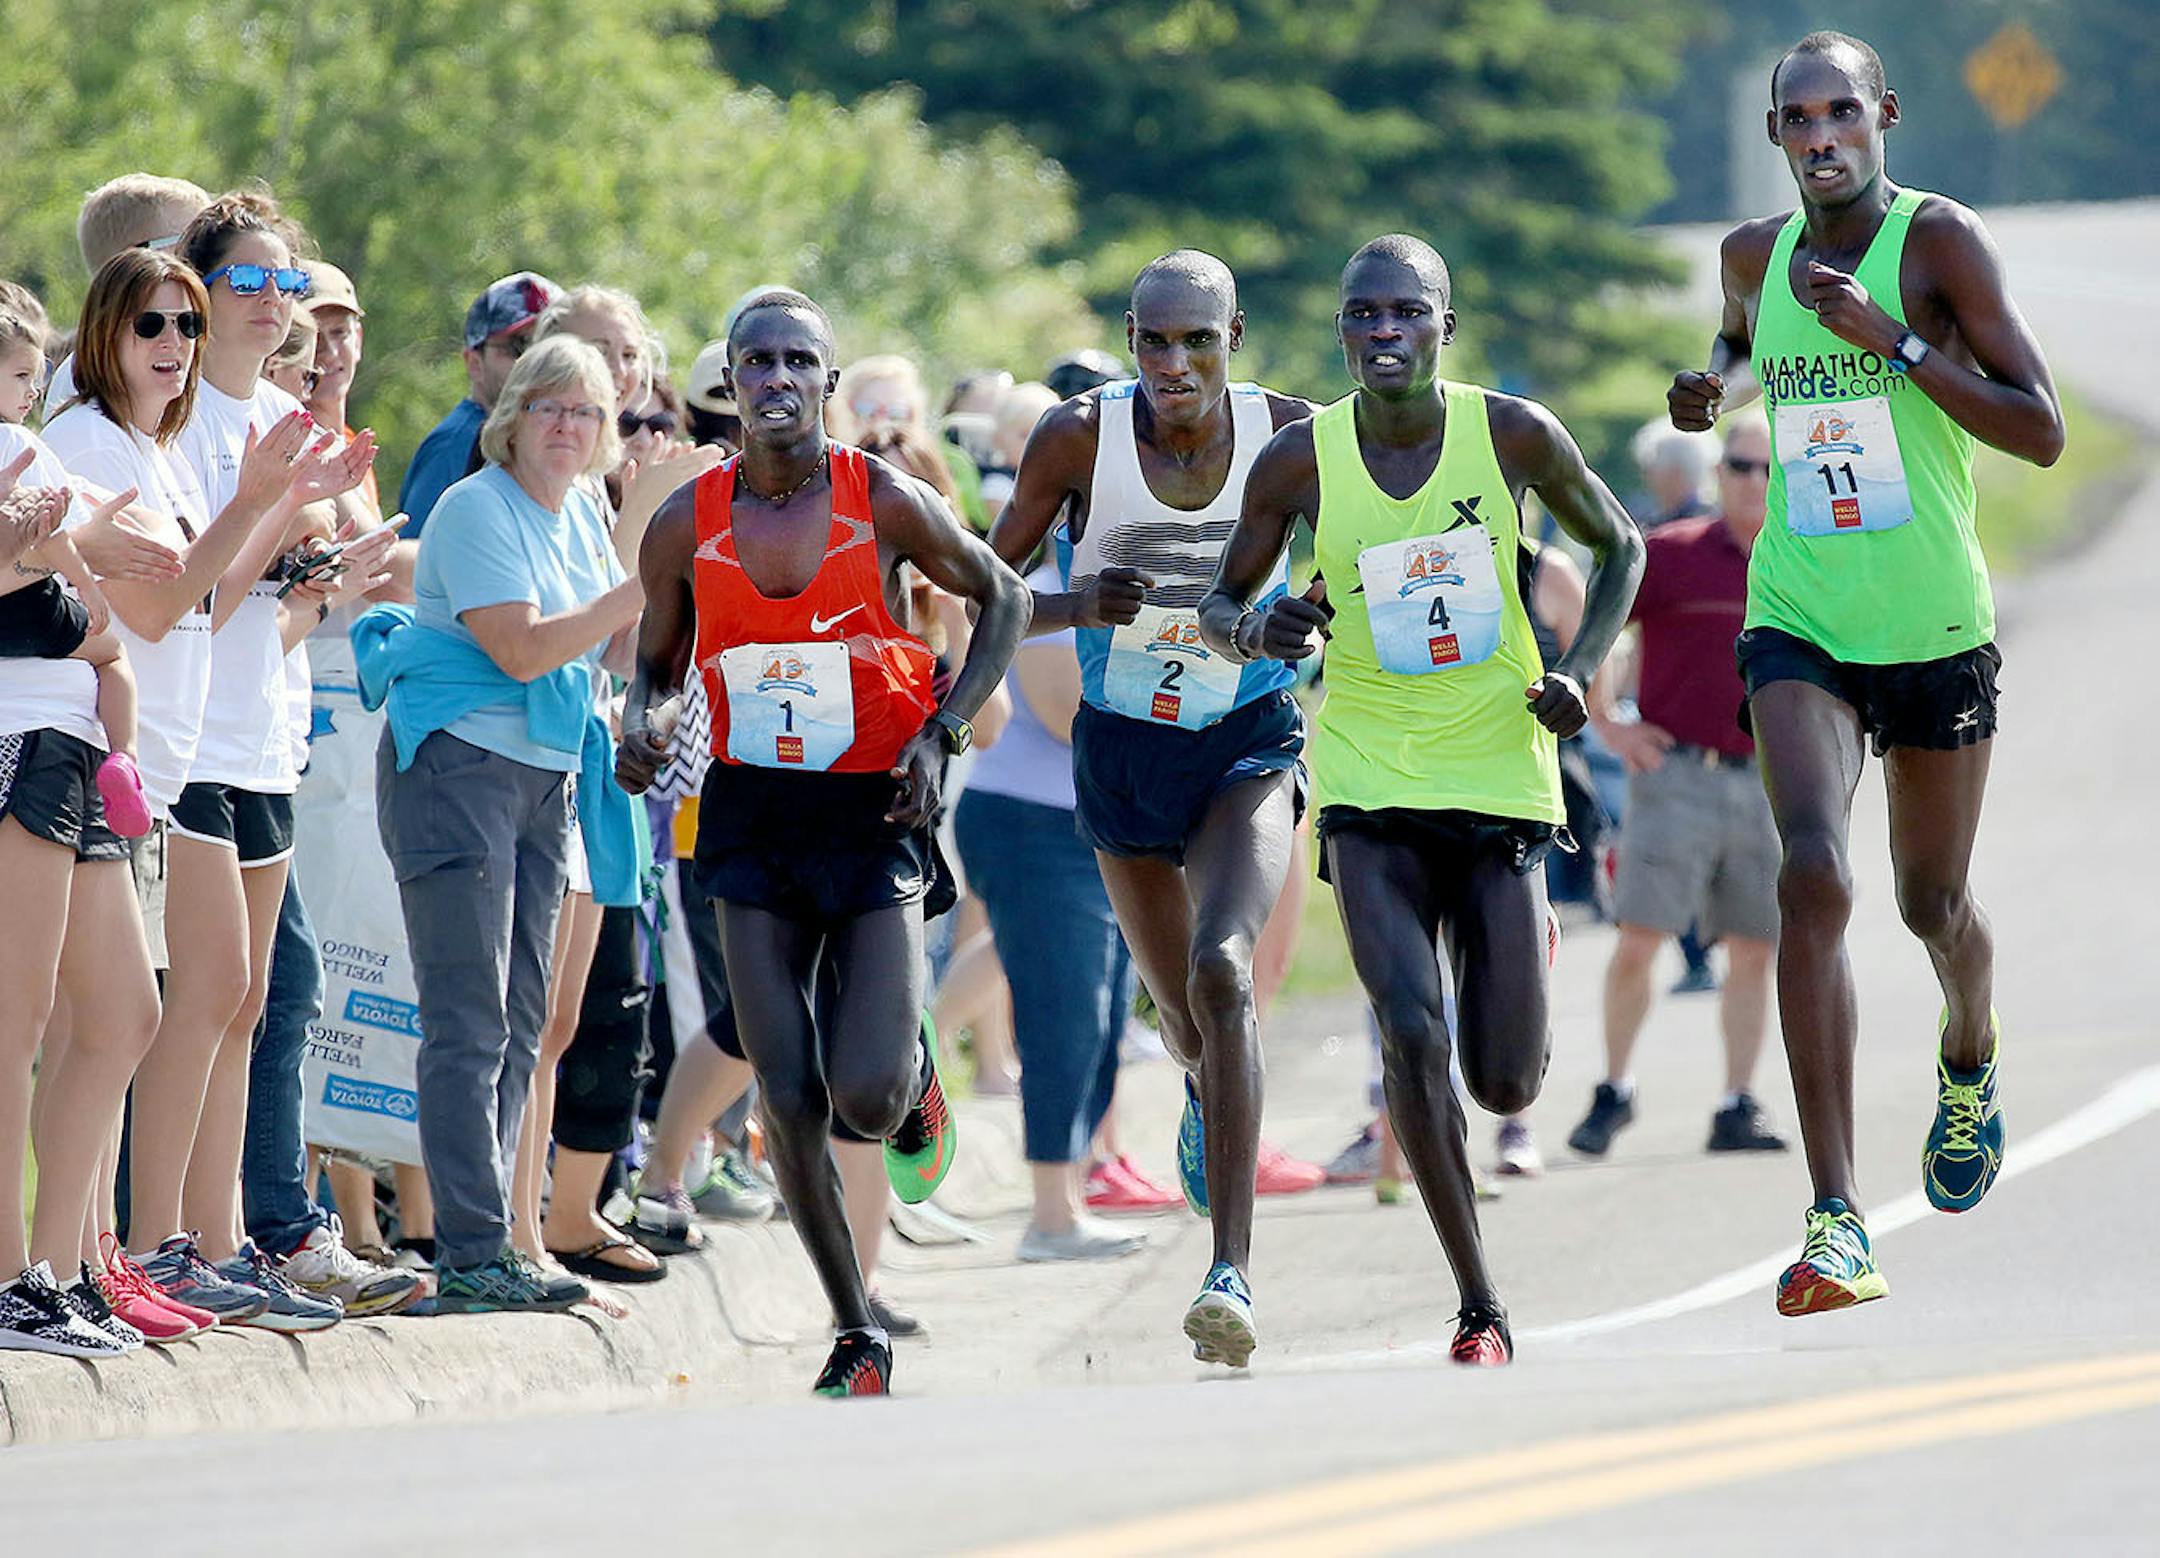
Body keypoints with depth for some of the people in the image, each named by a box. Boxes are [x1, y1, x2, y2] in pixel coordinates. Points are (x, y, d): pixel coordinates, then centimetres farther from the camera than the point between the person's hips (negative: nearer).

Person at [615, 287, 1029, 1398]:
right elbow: (658, 658, 14)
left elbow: (1003, 599, 5)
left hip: (873, 814, -2)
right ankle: (855, 1330, 14)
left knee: (867, 1097, -13)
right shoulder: (688, 524, -2)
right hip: (752, 819, 2)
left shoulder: (884, 503, -9)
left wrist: (941, 733, -6)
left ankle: (914, 1074, 25)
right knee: (789, 1101, -4)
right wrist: (641, 721, -9)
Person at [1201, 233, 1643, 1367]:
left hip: (1500, 775, 0)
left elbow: (1618, 549, 10)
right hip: (1367, 788, 0)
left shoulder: (1512, 435, -6)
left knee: (1504, 1086, 1)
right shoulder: (1301, 461, -5)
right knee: (1412, 1033, -21)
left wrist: (1578, 673, -5)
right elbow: (1221, 603, 7)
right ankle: (1479, 1308, -8)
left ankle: (1526, 962, 41)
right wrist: (1256, 630, -17)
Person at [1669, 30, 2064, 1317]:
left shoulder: (1940, 241, -9)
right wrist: (1718, 390, 5)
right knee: (1813, 874, -21)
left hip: (1936, 630, -2)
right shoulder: (1758, 255, 6)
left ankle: (1971, 1062, 54)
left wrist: (1892, 340, -22)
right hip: (1799, 623, 2)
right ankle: (1838, 1223, -26)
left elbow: (2042, 432, -14)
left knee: (1933, 903, 14)